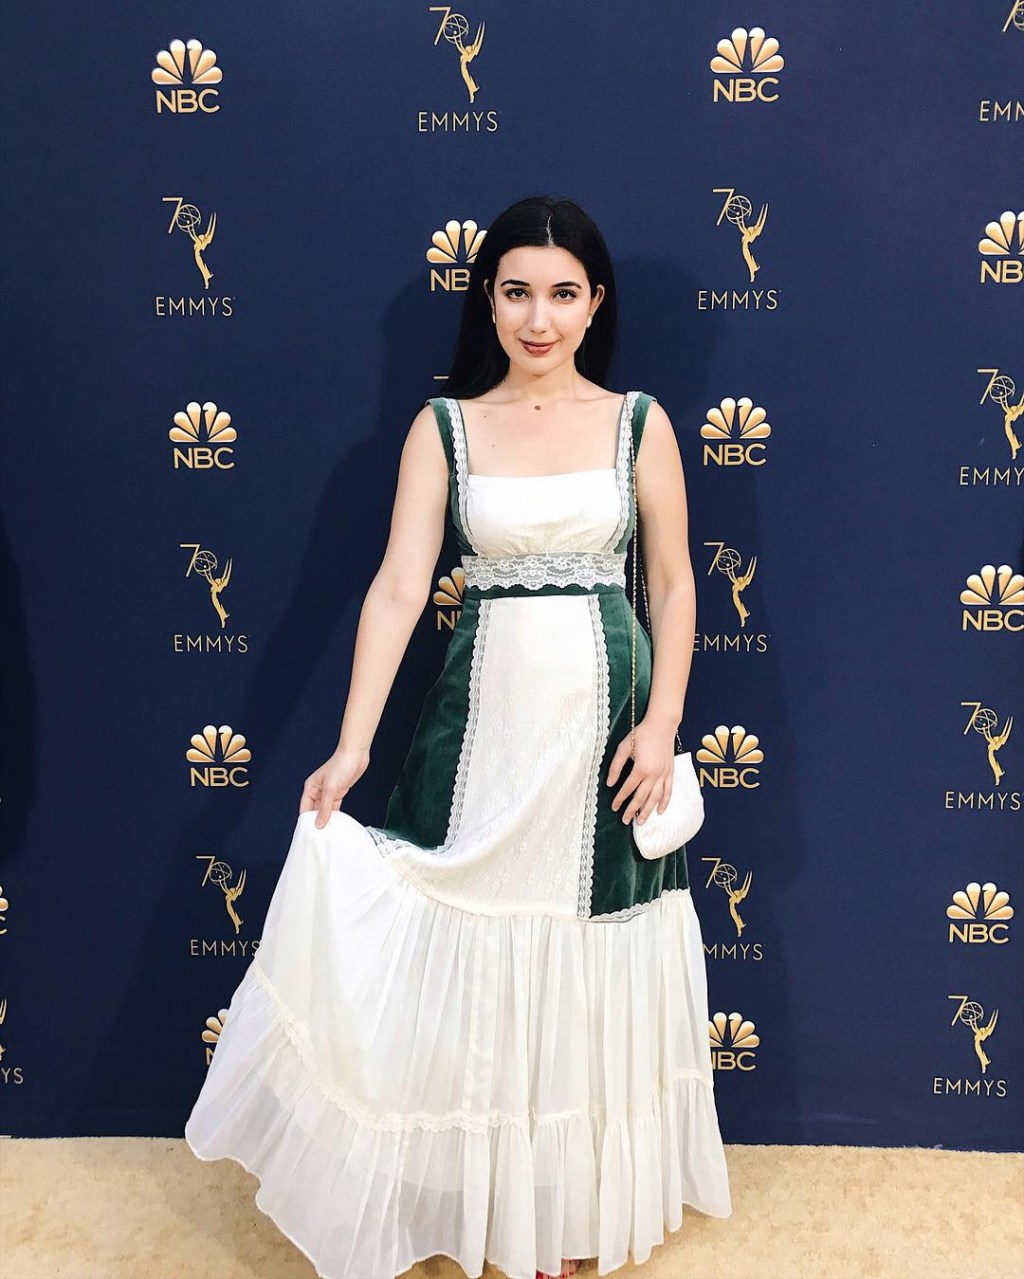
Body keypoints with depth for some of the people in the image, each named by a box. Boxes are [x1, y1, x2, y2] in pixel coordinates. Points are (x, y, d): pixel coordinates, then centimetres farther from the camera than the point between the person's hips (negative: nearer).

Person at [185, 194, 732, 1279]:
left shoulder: (639, 423, 2)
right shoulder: (444, 426, 1)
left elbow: (674, 584, 4)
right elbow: (397, 589, -7)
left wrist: (662, 723, -7)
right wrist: (352, 745, -15)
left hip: (604, 715, 1)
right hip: (484, 713, 0)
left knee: (593, 959, 12)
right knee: (477, 952, 9)